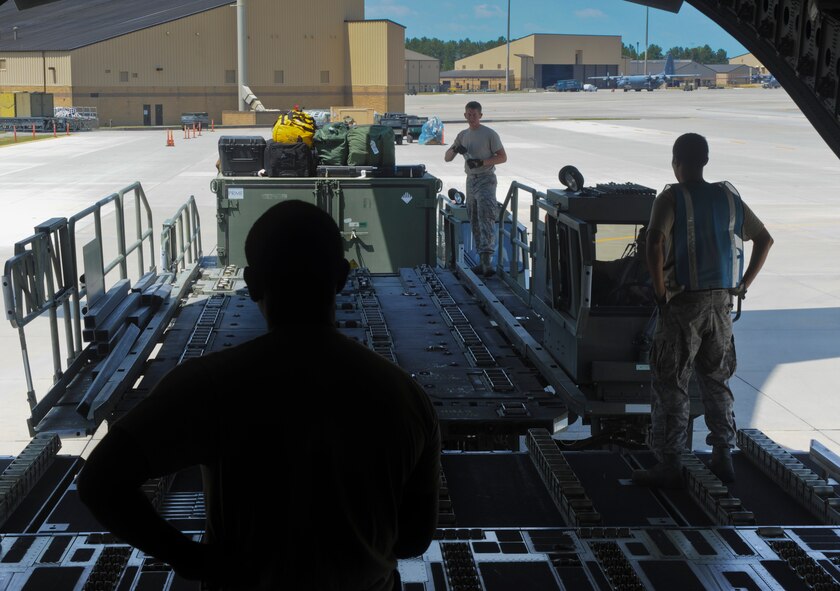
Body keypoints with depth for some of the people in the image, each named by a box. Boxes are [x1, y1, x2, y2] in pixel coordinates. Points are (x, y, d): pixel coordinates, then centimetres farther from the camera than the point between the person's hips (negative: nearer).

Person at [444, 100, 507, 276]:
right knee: (474, 222, 8)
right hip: (470, 180, 7)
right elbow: (447, 158, 16)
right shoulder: (463, 135, 15)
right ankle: (483, 261, 13)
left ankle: (487, 258, -30)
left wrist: (481, 162, -18)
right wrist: (454, 149, -7)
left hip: (486, 179, -7)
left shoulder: (490, 134, -4)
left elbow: (503, 157, -6)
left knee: (485, 217, -20)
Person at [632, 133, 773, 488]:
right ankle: (723, 457, 22)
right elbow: (765, 239, 13)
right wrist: (743, 284, 13)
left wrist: (660, 291, -15)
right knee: (716, 380, 18)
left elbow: (654, 242, -26)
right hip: (721, 302, 5)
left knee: (670, 385, 3)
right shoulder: (729, 196, 8)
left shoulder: (672, 198, -9)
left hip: (684, 303, -5)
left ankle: (669, 466, 6)